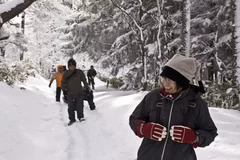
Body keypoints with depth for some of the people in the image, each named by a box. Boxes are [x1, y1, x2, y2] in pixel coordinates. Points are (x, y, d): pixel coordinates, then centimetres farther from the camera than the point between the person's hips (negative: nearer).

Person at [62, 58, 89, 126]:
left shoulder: (80, 72, -3)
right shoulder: (66, 73, -2)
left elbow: (84, 80, 3)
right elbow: (63, 82, 5)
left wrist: (87, 88, -2)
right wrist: (64, 88, -9)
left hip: (79, 93, 0)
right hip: (70, 94, 1)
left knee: (79, 106, -1)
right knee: (71, 107, 6)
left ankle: (80, 117, 20)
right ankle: (72, 119, 21)